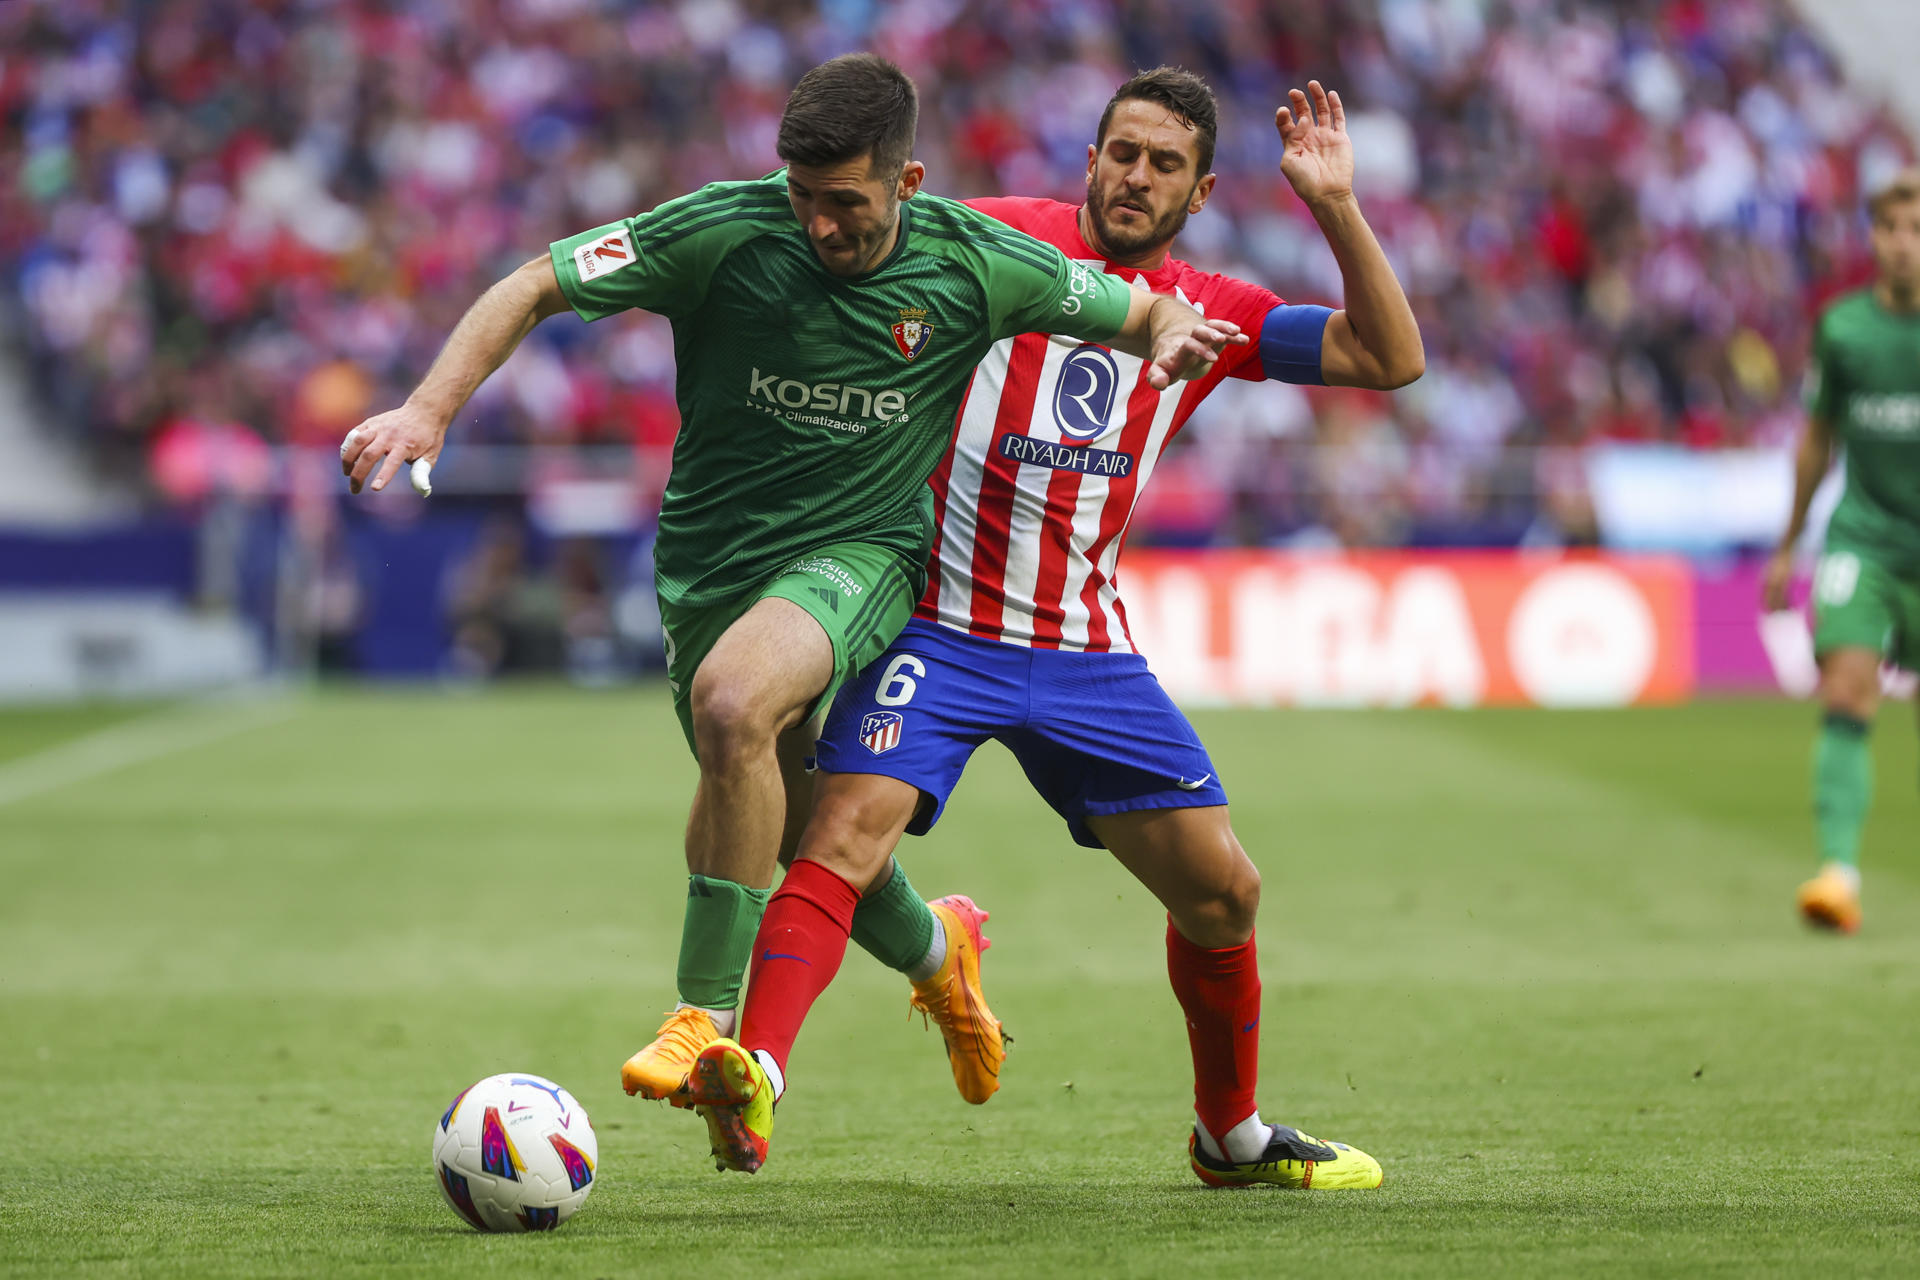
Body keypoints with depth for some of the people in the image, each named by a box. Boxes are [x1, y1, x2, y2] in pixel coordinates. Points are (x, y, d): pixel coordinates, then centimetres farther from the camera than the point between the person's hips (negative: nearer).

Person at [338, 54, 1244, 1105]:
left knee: (733, 702, -34)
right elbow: (534, 289, -11)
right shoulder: (724, 232, -16)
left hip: (859, 553, -3)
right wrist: (430, 410, -23)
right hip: (709, 559, 3)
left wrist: (1173, 337, -20)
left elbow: (1140, 313, 4)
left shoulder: (974, 264, -11)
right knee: (788, 829, 11)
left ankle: (708, 1016, -26)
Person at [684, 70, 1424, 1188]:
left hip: (1088, 652, 4)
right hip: (939, 624, -4)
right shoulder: (1001, 240, -2)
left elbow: (1393, 360, 3)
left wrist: (1336, 206, -6)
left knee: (1221, 889, 3)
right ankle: (753, 1077, -40)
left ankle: (1232, 1135, 25)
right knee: (850, 828, -27)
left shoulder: (1209, 313, 9)